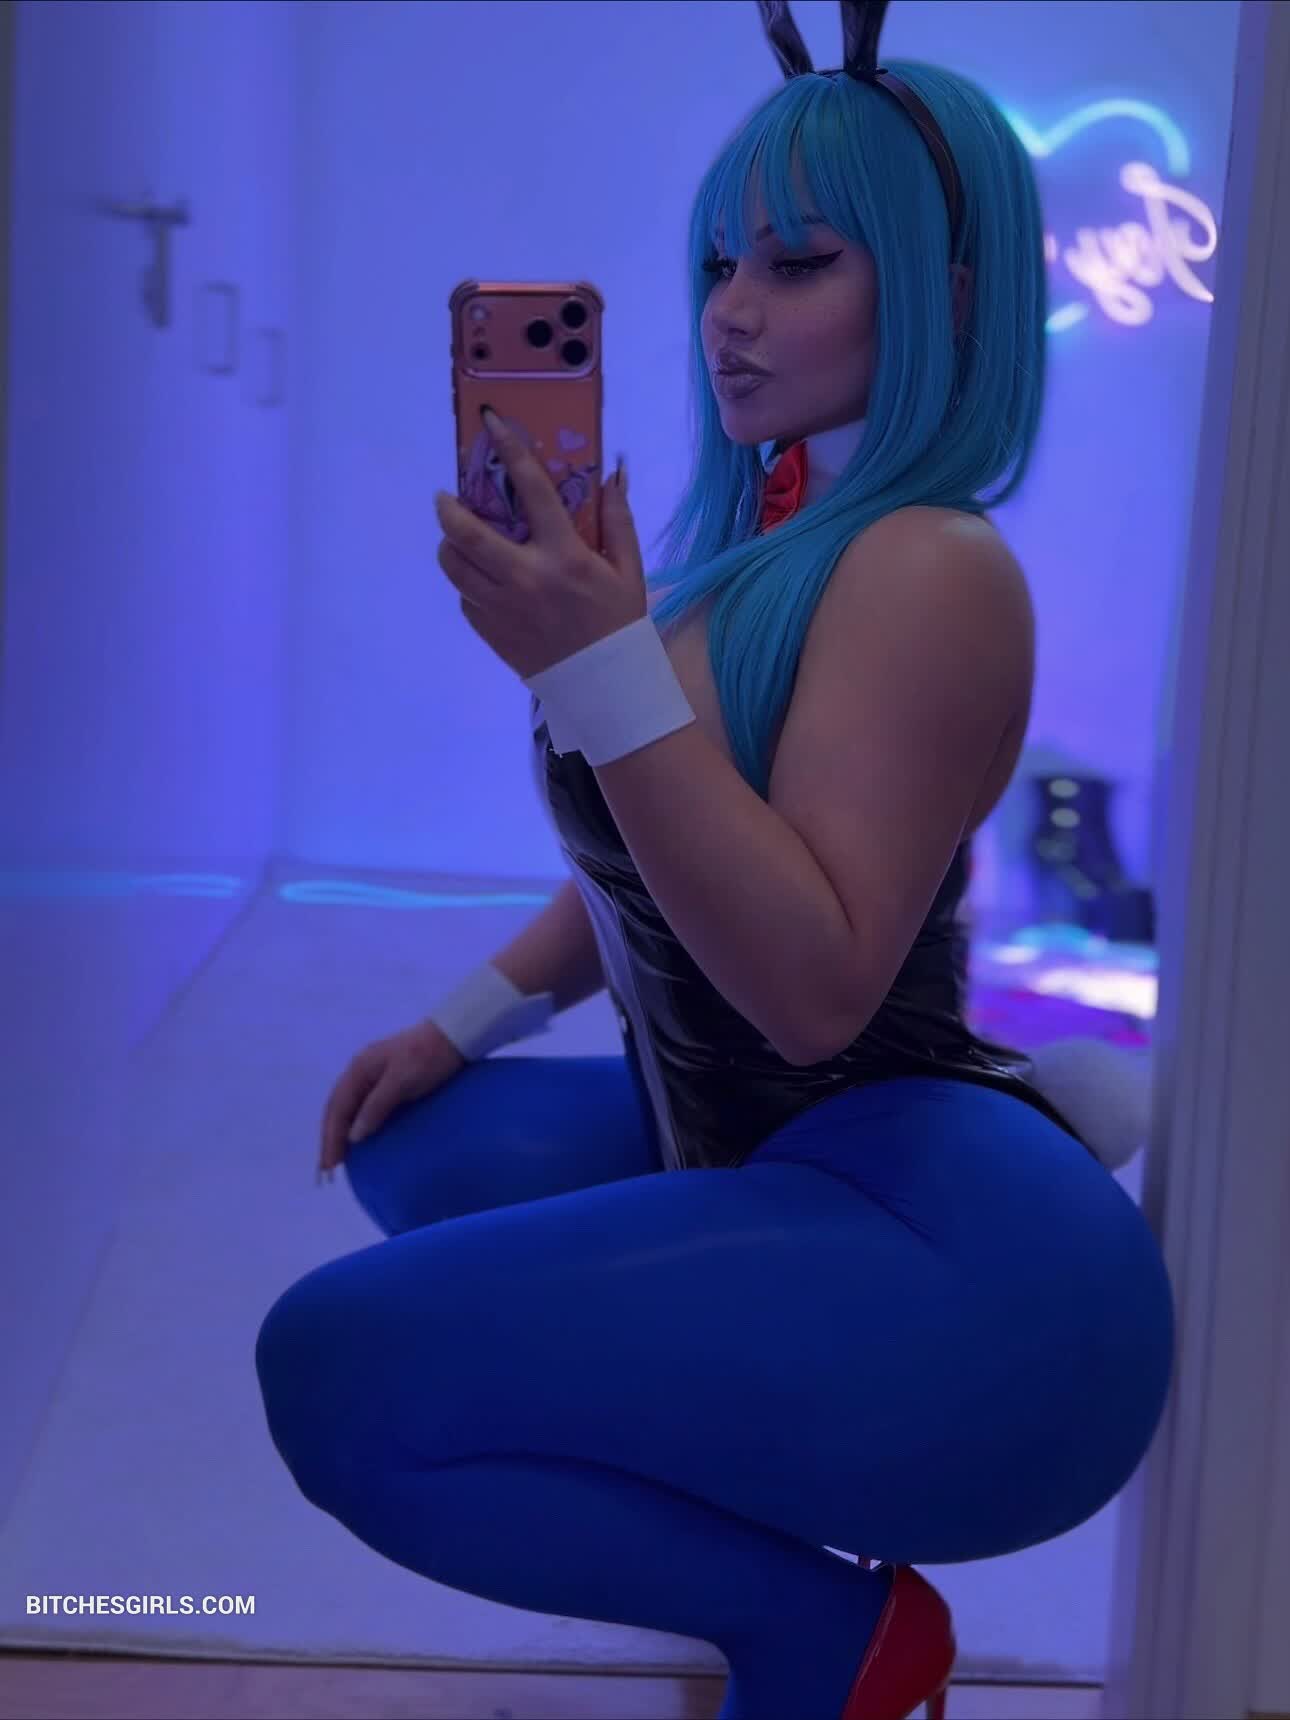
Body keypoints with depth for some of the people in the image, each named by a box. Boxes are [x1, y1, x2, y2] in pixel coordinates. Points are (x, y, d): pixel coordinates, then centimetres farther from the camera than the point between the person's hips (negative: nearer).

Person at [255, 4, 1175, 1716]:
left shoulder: (928, 569, -17)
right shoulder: (760, 545, 11)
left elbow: (817, 984, -26)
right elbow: (644, 865, 22)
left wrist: (602, 665, -30)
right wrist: (465, 1021, 15)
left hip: (942, 1241, -10)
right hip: (746, 1154, 10)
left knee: (340, 1370, -20)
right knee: (414, 1143, 23)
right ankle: (735, 1483, 15)